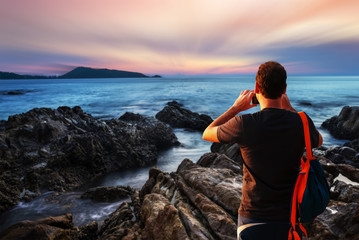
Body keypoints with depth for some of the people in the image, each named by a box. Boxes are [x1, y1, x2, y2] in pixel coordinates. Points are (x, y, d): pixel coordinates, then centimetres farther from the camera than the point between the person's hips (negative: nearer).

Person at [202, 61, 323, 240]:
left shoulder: (244, 125, -23)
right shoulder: (301, 121, -13)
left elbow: (207, 134, -3)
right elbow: (318, 141, 13)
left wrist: (236, 108, 3)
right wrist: (289, 108, 11)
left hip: (253, 219, -3)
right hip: (289, 218, 3)